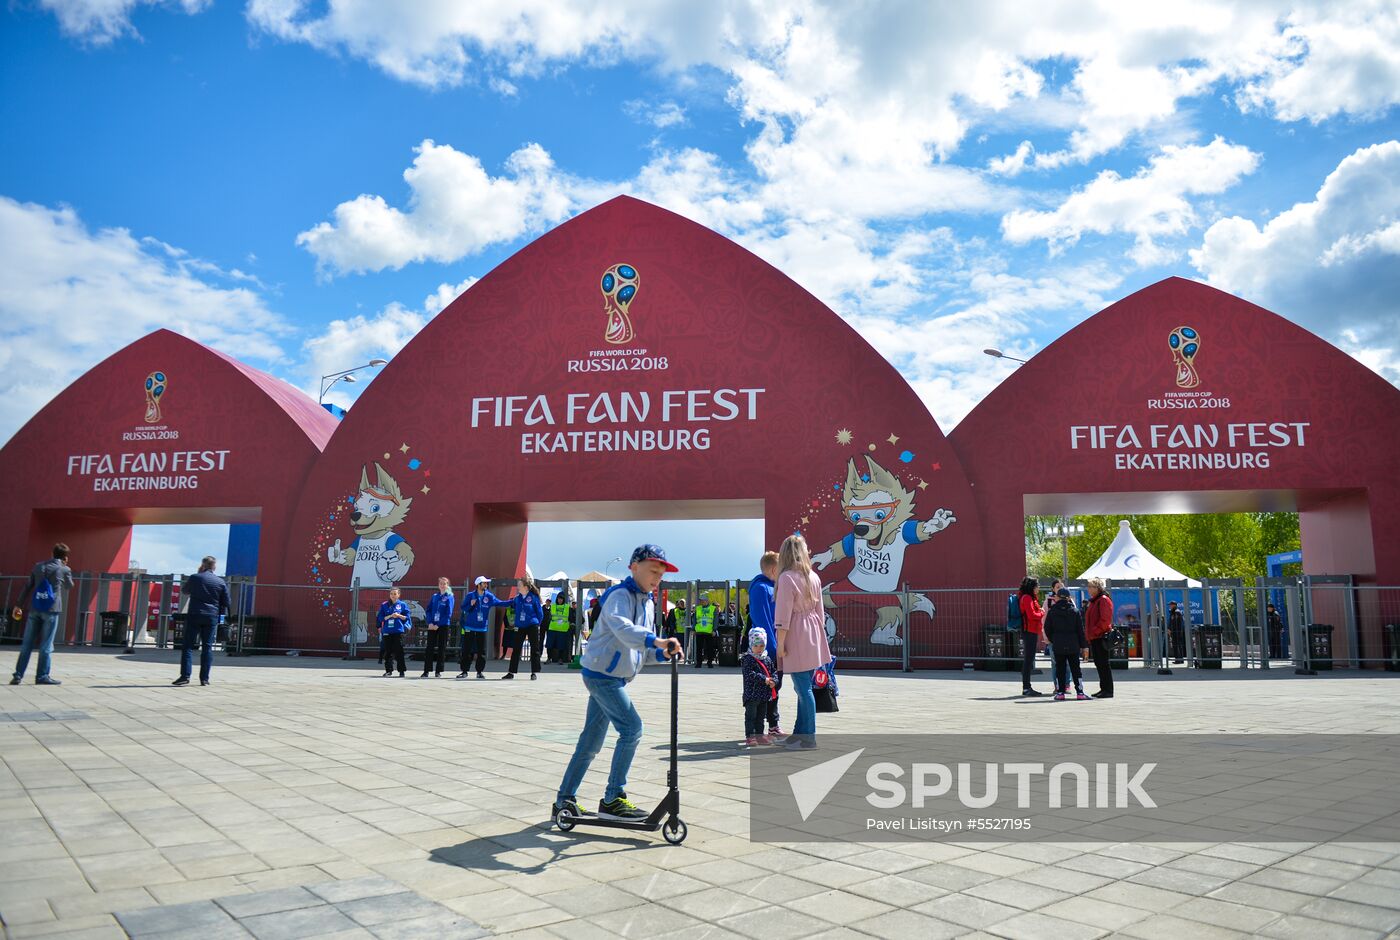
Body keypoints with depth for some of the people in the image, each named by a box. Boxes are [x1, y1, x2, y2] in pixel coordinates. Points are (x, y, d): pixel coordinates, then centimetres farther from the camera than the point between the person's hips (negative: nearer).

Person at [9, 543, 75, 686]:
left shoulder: (39, 566, 11)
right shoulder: (65, 570, -1)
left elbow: (27, 587, 10)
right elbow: (69, 586, 16)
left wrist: (19, 605, 13)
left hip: (35, 609, 4)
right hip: (51, 610, -4)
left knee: (27, 644, 8)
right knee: (46, 645, 1)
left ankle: (18, 675, 9)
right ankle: (42, 676, 3)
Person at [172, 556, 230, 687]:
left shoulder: (194, 578, 0)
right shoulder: (221, 582, 5)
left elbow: (184, 591, 19)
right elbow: (226, 603, 7)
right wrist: (220, 616, 19)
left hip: (194, 615, -2)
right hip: (212, 617, 2)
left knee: (188, 646, 1)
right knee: (207, 647, 5)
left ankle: (185, 676, -8)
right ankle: (204, 678, 3)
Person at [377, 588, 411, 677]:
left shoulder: (403, 605, 6)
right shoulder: (384, 605, 9)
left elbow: (406, 617, 5)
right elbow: (380, 617, 2)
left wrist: (399, 615, -13)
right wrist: (390, 616, -11)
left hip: (398, 631, -2)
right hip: (387, 632, 2)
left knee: (399, 651, -4)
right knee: (388, 652, 4)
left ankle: (402, 671, 1)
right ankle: (388, 670, 13)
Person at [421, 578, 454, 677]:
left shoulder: (449, 598, -1)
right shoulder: (434, 597, 11)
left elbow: (448, 613, -8)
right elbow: (429, 610, 8)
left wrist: (438, 625, -14)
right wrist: (430, 623, -7)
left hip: (444, 626, -3)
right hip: (432, 626, 3)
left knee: (442, 648, 1)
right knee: (429, 648, 1)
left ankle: (438, 671, 7)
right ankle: (426, 671, 4)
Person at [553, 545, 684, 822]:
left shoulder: (648, 602, 13)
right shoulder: (620, 595, -17)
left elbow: (640, 642, 16)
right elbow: (622, 628, -37)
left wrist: (661, 652, -5)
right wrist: (657, 641, -51)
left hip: (613, 678, 9)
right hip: (602, 674, -9)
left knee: (591, 739, 13)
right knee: (631, 728, -14)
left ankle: (564, 800, 23)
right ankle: (612, 799, -6)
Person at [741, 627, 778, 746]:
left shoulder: (768, 659, 10)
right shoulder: (747, 659, -11)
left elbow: (773, 672, 15)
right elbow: (750, 674, -20)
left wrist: (774, 681, -6)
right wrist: (764, 679, -22)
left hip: (764, 694, 7)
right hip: (752, 694, -7)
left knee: (761, 716, 15)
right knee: (751, 716, -3)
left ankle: (759, 735, 25)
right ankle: (750, 736, 2)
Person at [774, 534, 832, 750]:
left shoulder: (787, 577, -13)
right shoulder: (814, 577, 9)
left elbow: (784, 614, -14)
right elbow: (819, 610, 14)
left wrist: (780, 643, -10)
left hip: (796, 637, -8)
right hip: (813, 635, 8)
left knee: (803, 688, -3)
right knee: (804, 687, 14)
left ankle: (808, 737, 2)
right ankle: (800, 732, 23)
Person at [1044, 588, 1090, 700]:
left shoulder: (1052, 612, -1)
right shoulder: (1075, 611, 0)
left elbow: (1047, 629, 2)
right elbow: (1080, 629, 1)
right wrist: (1083, 645, 5)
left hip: (1058, 646, 0)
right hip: (1073, 645, 0)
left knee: (1060, 669, 5)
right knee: (1075, 669, 6)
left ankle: (1060, 692, 4)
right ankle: (1080, 692, 5)